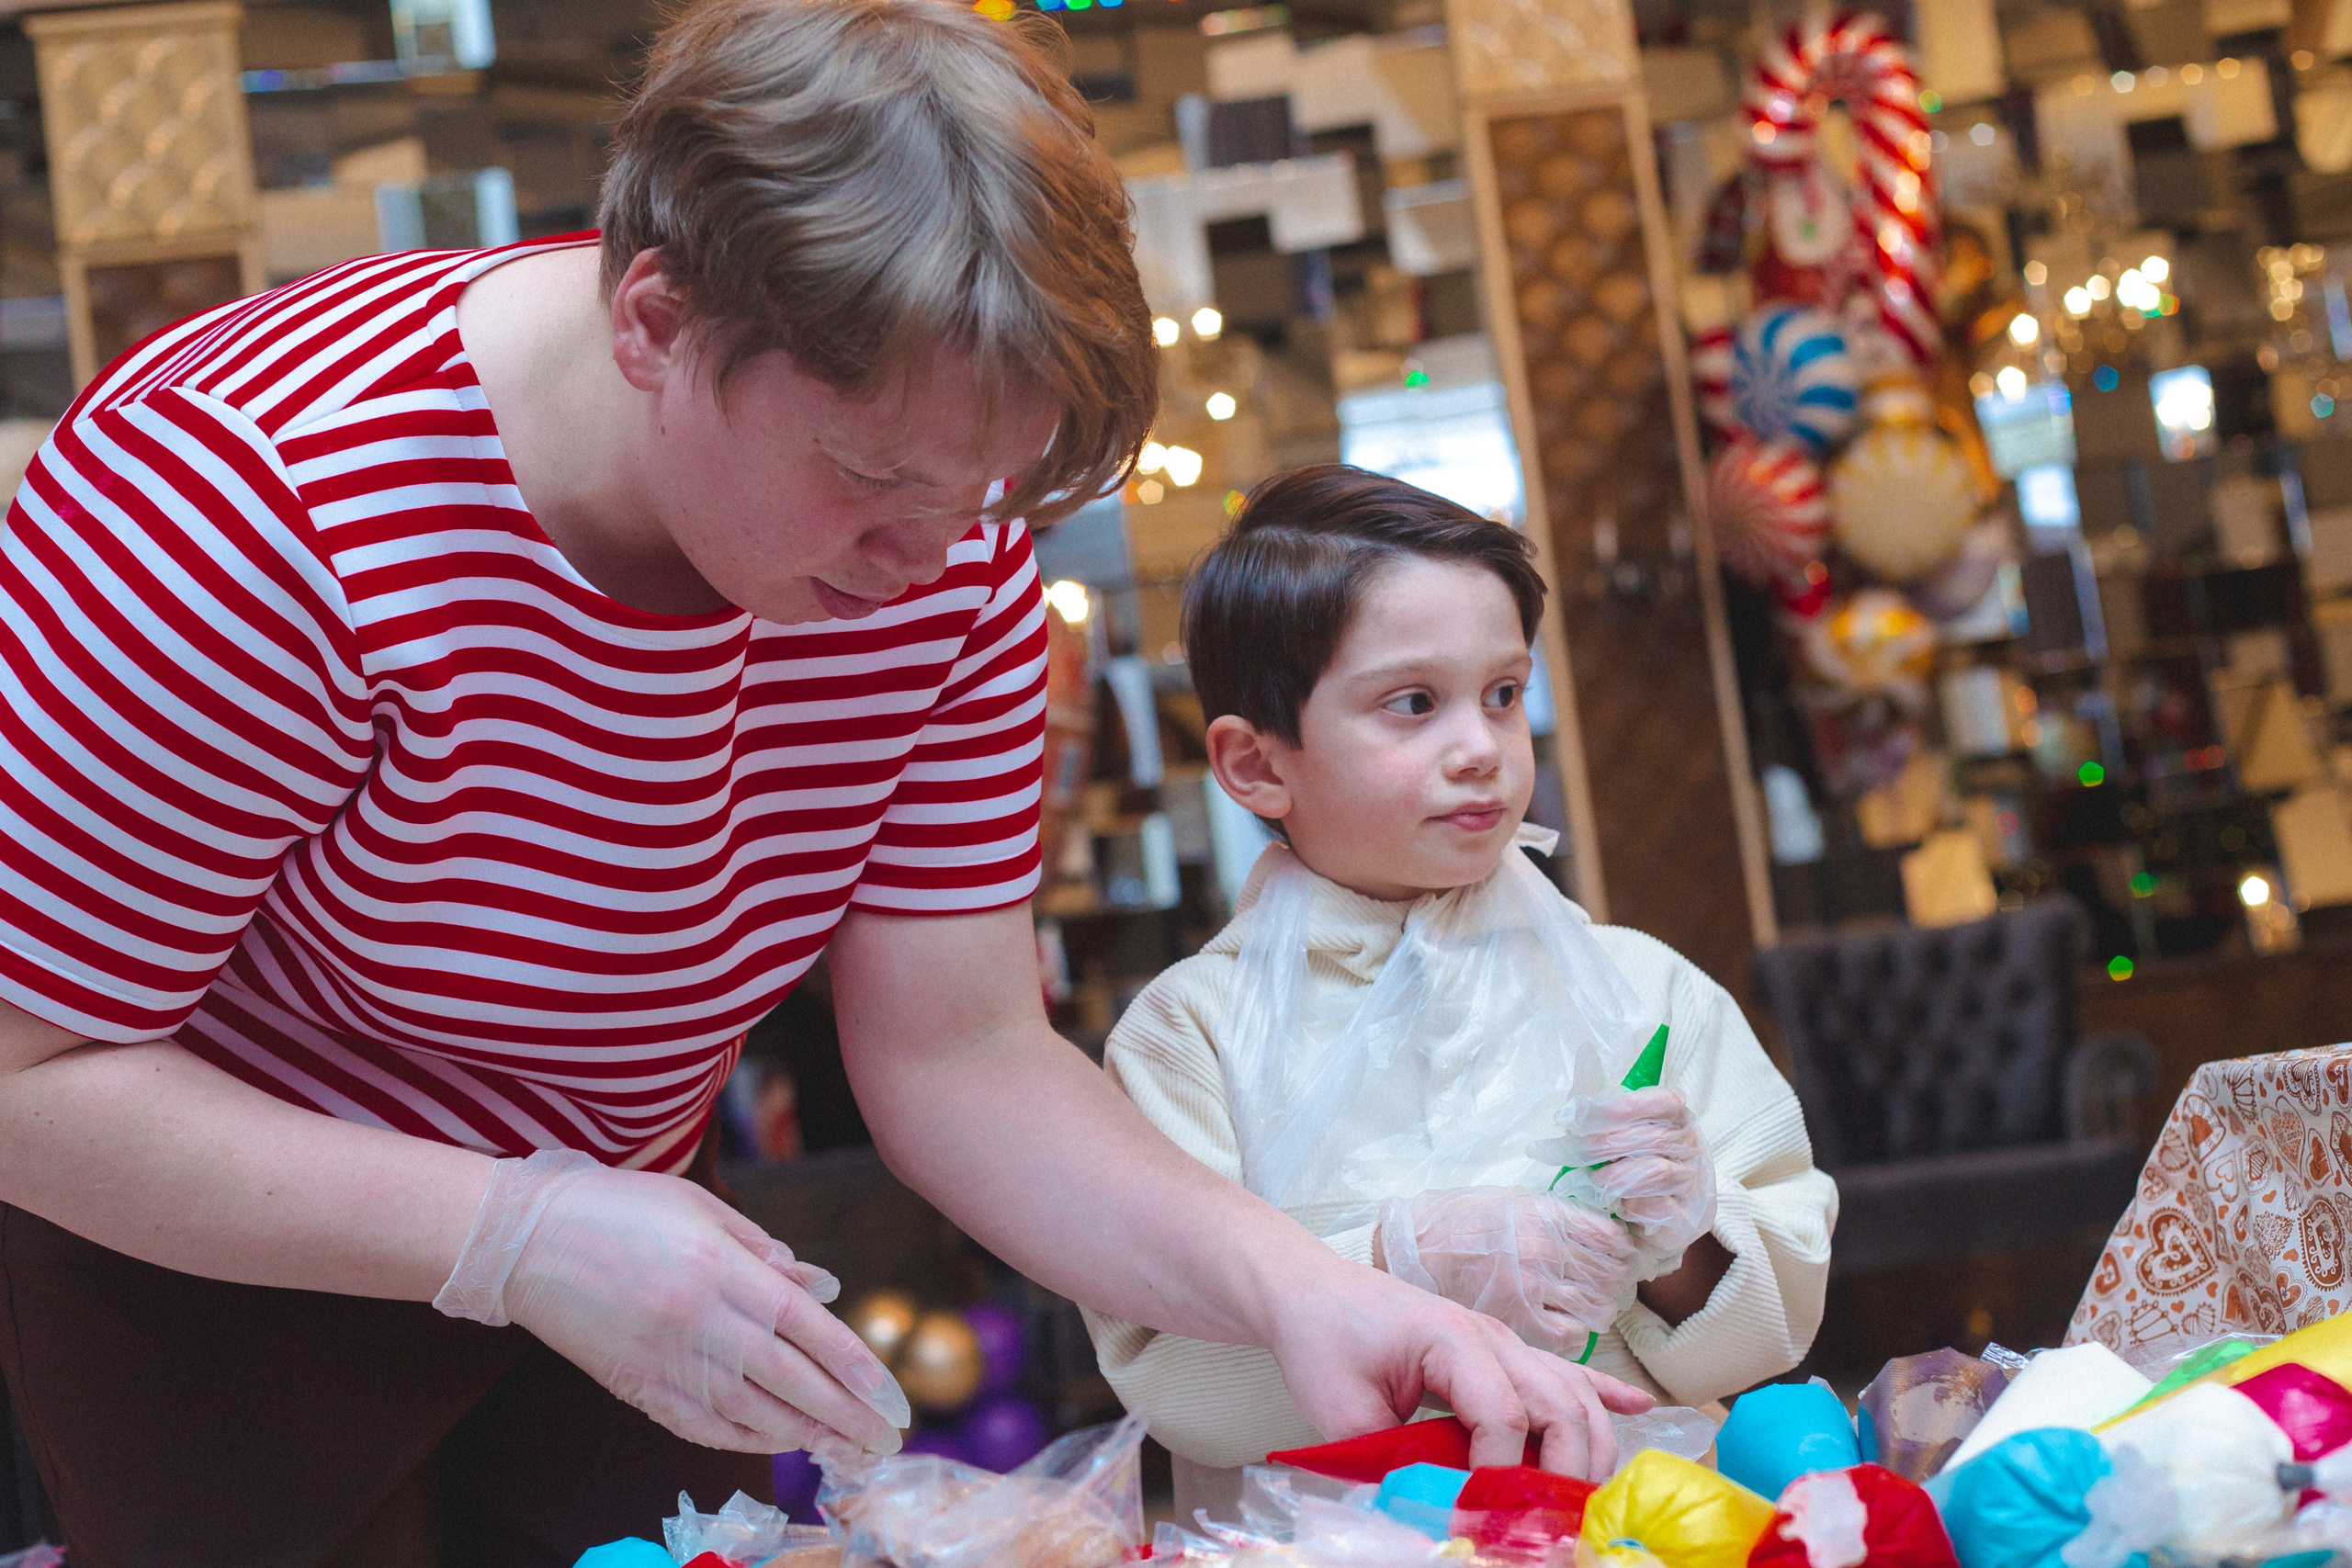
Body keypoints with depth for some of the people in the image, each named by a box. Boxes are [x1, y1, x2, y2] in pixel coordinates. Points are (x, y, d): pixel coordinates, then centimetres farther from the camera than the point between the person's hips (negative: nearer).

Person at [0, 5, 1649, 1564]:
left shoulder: (946, 544, -17)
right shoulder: (251, 493, -33)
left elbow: (964, 1058, -14)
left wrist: (1293, 1284, -30)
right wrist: (520, 1238, -36)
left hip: (595, 1233, 5)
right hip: (207, 1264, -4)